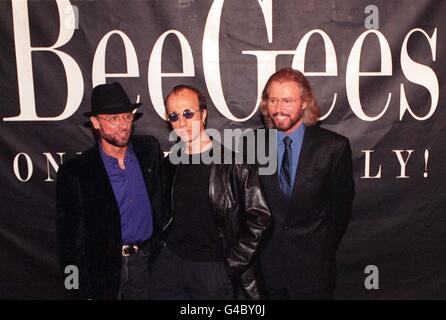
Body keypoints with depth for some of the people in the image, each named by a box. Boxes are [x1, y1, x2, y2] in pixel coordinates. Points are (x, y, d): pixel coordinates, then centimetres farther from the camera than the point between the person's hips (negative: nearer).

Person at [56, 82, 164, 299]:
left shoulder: (149, 149, -2)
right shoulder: (75, 172, -12)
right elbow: (70, 239, -8)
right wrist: (82, 291, -7)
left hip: (146, 259, 3)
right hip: (102, 267, -3)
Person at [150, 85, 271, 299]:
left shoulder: (234, 162, -10)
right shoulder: (170, 164, 6)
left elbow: (259, 216, -10)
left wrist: (234, 263, -10)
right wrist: (161, 247, 7)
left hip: (214, 269, -4)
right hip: (169, 265, 4)